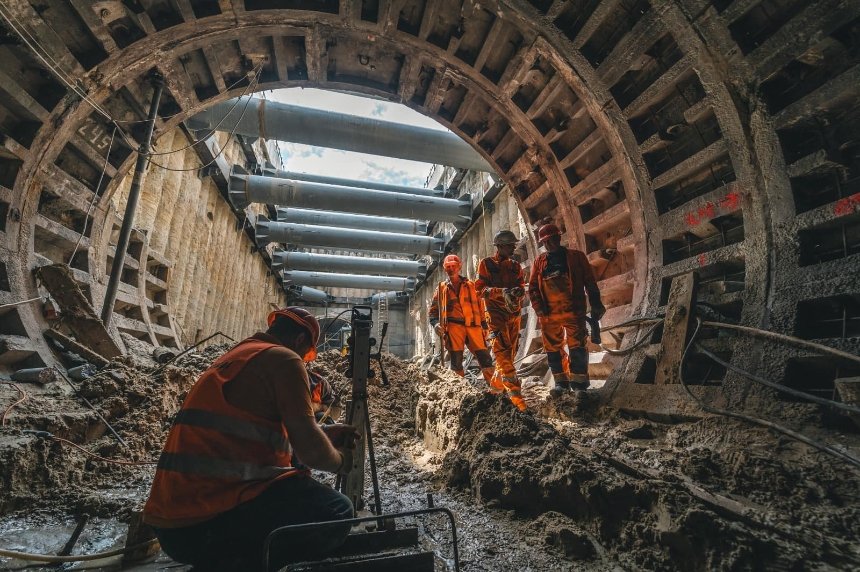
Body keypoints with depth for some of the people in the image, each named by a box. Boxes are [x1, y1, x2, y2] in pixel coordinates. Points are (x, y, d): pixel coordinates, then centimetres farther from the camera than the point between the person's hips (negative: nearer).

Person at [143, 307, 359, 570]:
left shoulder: (232, 357, 19)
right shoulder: (283, 359, -9)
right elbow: (310, 450, -14)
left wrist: (325, 434, 28)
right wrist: (340, 460, 9)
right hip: (212, 518, -10)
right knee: (336, 512, -4)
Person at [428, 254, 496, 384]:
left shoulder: (471, 285, 19)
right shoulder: (442, 288, 16)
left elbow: (480, 306, 19)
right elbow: (433, 310, 14)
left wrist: (484, 326, 12)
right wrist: (435, 323, -6)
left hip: (473, 326, 1)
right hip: (454, 326, -1)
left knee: (484, 357, -6)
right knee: (456, 359, -6)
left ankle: (497, 387, -2)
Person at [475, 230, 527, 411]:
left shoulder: (515, 266, 13)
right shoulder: (486, 264, -1)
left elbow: (521, 286, 9)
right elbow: (480, 289, -9)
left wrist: (519, 291, -17)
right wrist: (502, 292, -24)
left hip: (514, 313, 6)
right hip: (496, 312, -6)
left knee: (510, 352, 10)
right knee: (502, 351, -14)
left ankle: (497, 381, 28)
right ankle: (514, 391, -15)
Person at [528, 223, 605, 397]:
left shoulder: (576, 256, 6)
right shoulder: (539, 261, 13)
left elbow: (590, 282, 6)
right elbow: (533, 287, 9)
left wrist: (596, 305, 2)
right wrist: (538, 306, -4)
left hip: (573, 310, -3)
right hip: (548, 313, 3)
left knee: (577, 347, -4)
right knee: (553, 349, 8)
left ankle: (579, 383, 8)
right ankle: (560, 382, 21)